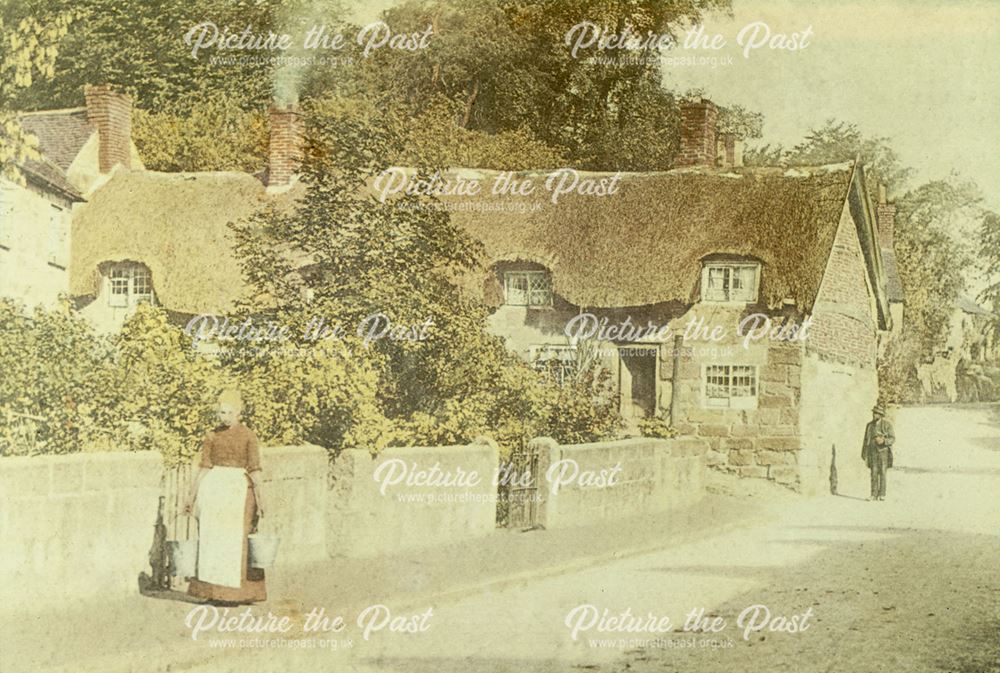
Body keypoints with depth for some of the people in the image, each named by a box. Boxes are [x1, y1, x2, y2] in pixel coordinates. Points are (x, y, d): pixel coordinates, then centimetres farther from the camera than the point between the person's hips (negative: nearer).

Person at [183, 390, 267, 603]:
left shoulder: (248, 436, -2)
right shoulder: (212, 436, 6)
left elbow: (254, 470, -5)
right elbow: (203, 468, 7)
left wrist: (260, 499, -11)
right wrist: (191, 497, 5)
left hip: (239, 489, -2)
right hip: (214, 488, 3)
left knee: (236, 541, 0)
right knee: (212, 540, 3)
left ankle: (234, 592, 7)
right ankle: (214, 590, 10)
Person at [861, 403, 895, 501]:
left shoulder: (887, 424, -3)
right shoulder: (869, 425, 8)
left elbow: (892, 439, -4)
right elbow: (866, 441, 10)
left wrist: (883, 441, -24)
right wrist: (864, 455, 6)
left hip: (884, 452, -3)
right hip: (873, 452, 3)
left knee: (882, 473, -6)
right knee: (874, 474, -2)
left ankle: (882, 495, -2)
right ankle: (874, 495, -2)